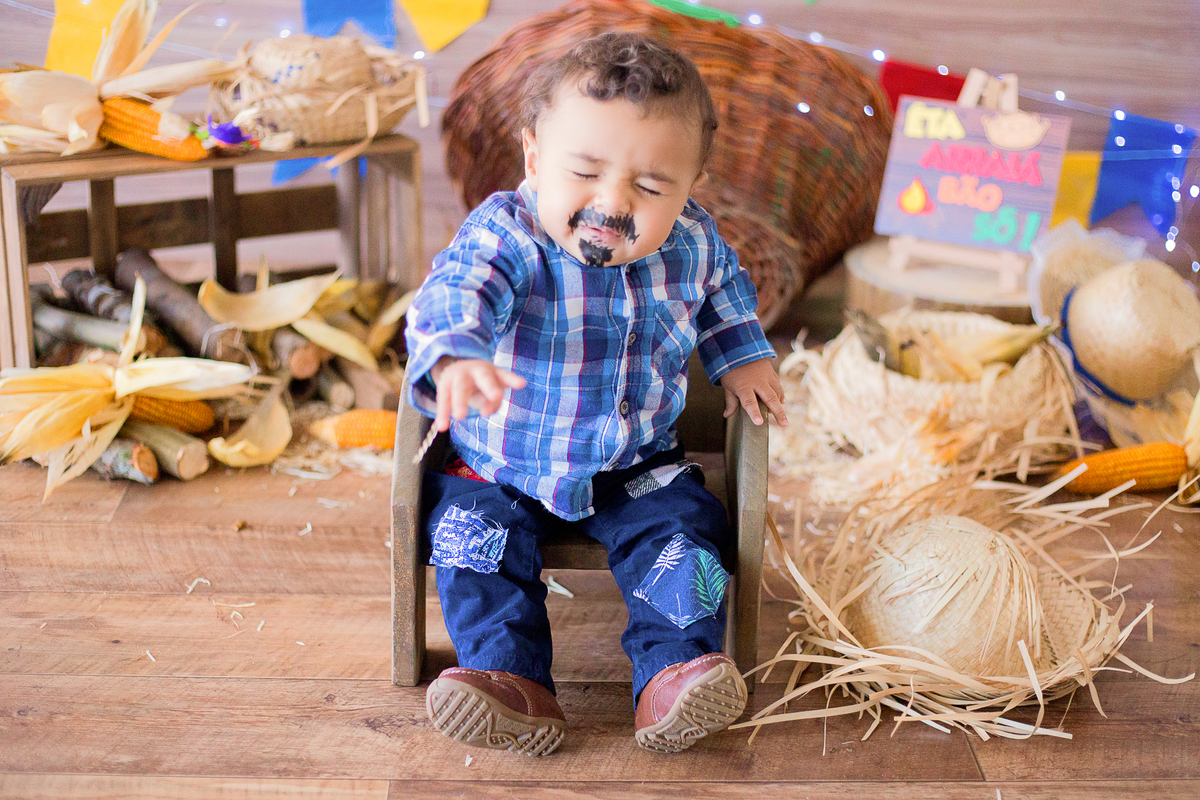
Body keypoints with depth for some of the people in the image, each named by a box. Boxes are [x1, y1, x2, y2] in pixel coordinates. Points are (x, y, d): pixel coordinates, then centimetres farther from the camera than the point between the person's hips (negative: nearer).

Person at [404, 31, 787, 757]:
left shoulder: (692, 243, -10)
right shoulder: (505, 237, -25)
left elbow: (724, 287, 17)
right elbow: (456, 292, -48)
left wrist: (741, 356, 5)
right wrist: (456, 357, -70)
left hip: (637, 466, 2)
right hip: (501, 467, -2)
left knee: (682, 532, -17)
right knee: (475, 536, -20)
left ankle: (673, 676, -12)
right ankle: (513, 681, -15)